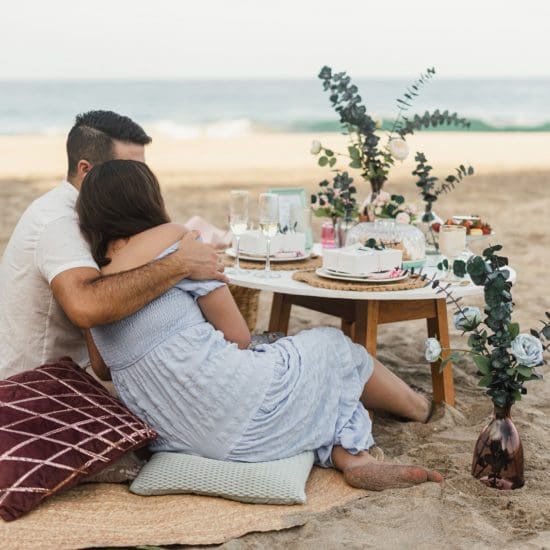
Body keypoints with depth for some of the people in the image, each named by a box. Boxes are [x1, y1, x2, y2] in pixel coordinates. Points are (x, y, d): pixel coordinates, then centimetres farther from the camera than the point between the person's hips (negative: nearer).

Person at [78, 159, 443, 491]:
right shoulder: (173, 239, -11)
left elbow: (101, 367, 20)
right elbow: (239, 337, -8)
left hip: (173, 434, 7)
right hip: (243, 419, -7)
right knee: (333, 348, 21)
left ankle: (348, 457, 11)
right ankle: (421, 409, 44)